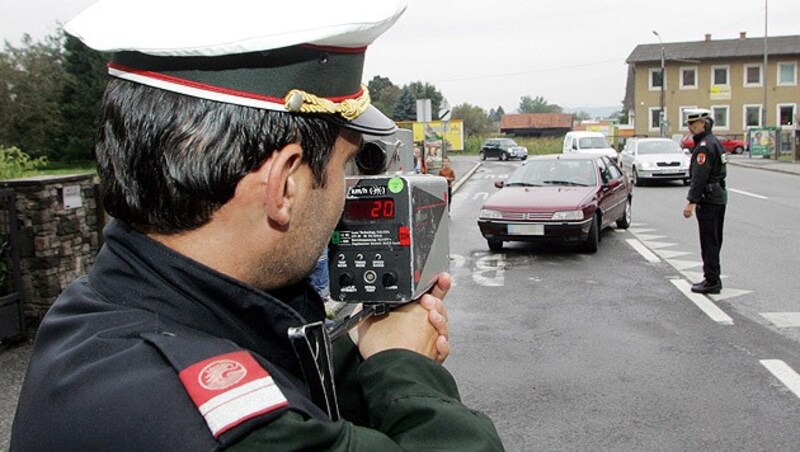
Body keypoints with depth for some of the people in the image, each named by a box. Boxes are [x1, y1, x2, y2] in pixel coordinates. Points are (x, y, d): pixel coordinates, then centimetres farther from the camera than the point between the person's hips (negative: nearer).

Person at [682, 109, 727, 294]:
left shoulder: (704, 146, -17)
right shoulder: (715, 142, 16)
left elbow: (699, 177, -22)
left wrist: (691, 202, -23)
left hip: (708, 199, -10)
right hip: (719, 195, 10)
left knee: (709, 242, -5)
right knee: (714, 241, 16)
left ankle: (711, 281, -1)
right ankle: (713, 279, 24)